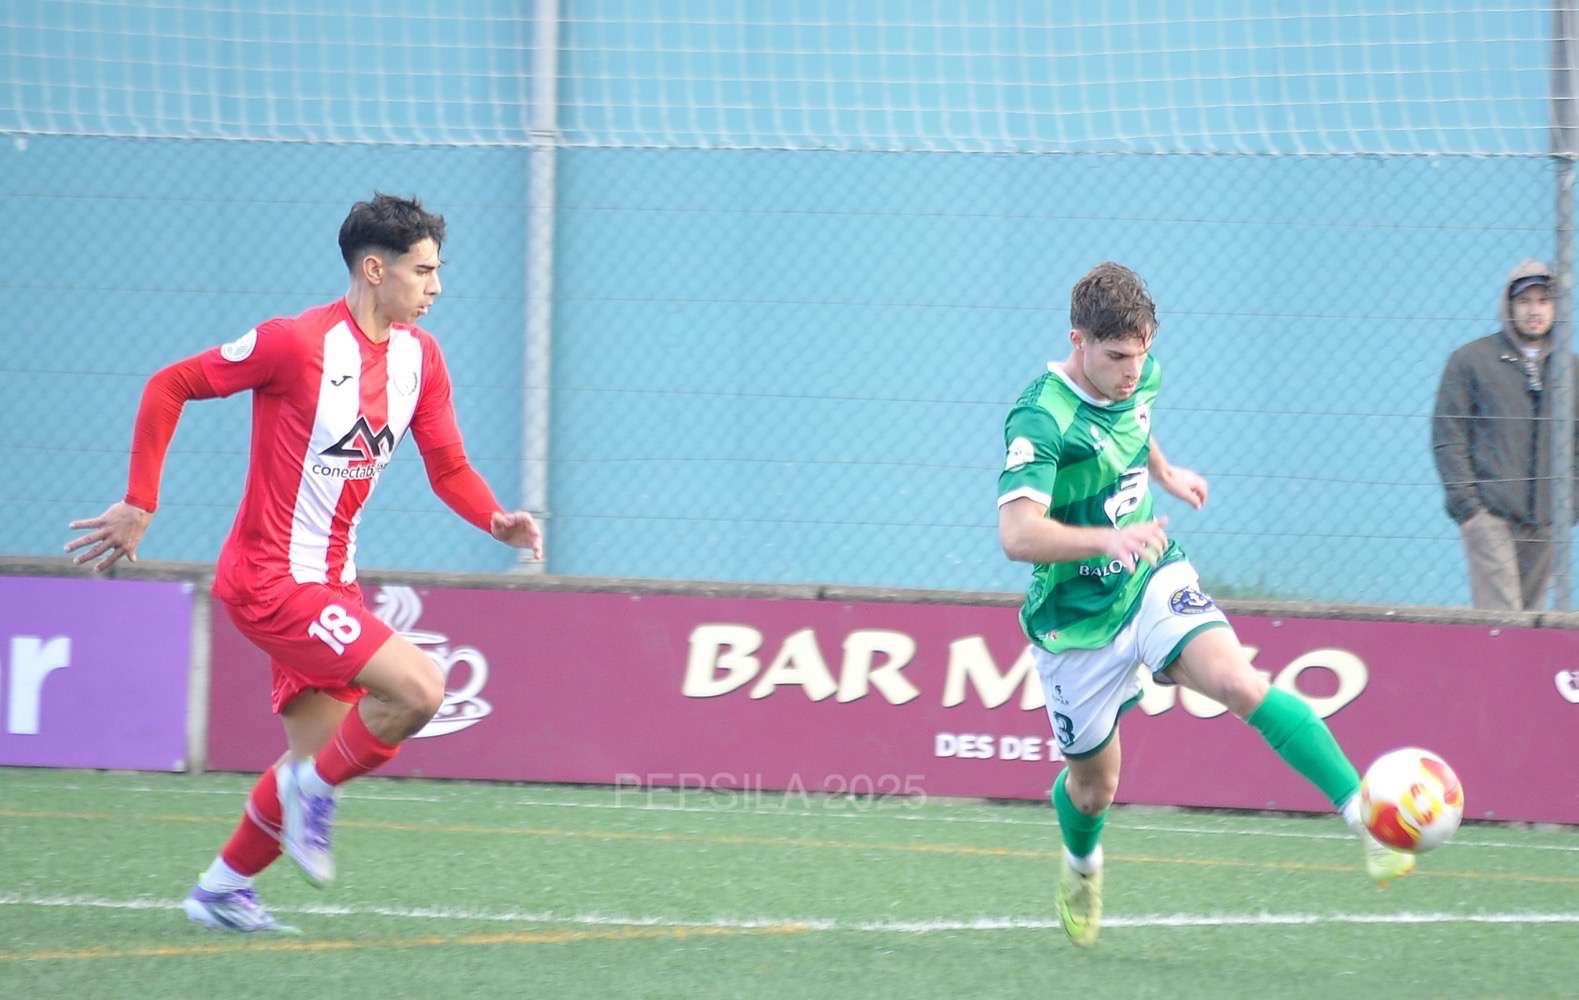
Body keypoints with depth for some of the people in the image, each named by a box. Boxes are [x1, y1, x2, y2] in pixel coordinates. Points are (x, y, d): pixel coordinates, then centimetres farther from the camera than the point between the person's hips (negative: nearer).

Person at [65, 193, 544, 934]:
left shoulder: (419, 357, 4)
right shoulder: (297, 343, -17)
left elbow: (448, 468, 11)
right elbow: (168, 387, -9)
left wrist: (497, 521, -10)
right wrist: (139, 504, -12)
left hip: (327, 582, 8)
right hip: (271, 582, -8)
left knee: (319, 755, 12)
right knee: (419, 687, -22)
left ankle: (221, 890, 29)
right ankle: (314, 787, 1)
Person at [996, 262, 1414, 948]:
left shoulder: (1139, 377, -3)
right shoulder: (1041, 420, -26)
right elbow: (1017, 534, -38)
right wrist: (1107, 539, -51)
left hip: (1154, 581, 4)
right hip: (1077, 620, -4)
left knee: (1238, 683, -25)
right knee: (1095, 784, 12)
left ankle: (1365, 815, -33)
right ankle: (1081, 867, 48)